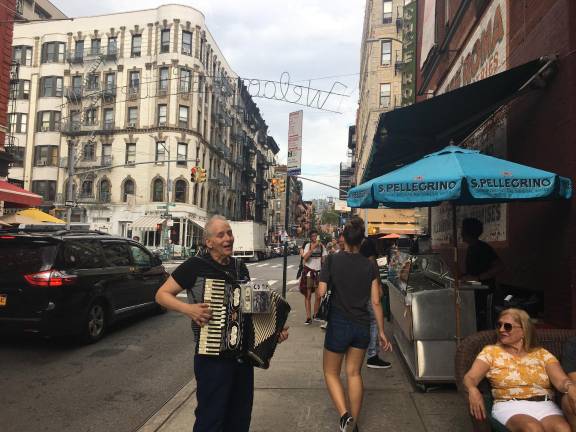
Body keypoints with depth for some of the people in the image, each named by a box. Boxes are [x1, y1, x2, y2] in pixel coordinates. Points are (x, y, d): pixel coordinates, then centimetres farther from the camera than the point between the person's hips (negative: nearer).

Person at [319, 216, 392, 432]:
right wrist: (381, 331, 5)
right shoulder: (370, 266, -2)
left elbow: (321, 292, -13)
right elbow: (376, 302, -3)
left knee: (331, 372, 13)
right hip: (362, 325, 3)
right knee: (354, 373, 17)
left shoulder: (333, 260, -9)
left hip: (338, 323, -3)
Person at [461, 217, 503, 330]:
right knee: (476, 324, 13)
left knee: (486, 326, -4)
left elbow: (499, 266, -22)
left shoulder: (483, 248, -14)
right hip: (474, 292, 9)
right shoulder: (471, 249, 13)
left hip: (485, 292, -9)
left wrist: (477, 278, -26)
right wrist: (464, 276, 7)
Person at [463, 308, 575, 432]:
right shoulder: (491, 351, 10)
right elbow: (470, 377, -2)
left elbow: (561, 380, -1)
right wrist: (473, 390, -26)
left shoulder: (542, 354, 16)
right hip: (509, 406, -2)